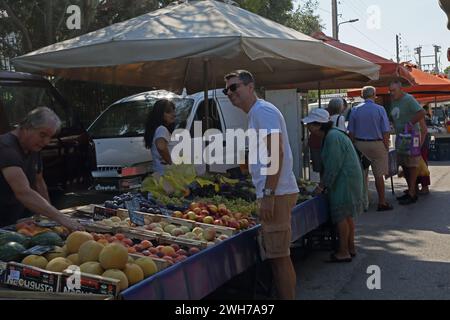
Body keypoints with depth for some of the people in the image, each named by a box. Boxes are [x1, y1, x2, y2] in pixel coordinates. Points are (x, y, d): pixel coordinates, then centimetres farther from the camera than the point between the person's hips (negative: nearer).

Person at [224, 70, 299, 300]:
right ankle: (285, 295, 23)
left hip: (276, 194, -10)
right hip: (273, 194, 10)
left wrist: (268, 195, -22)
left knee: (279, 256, -6)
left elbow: (277, 153, -20)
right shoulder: (255, 114, 20)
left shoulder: (262, 111, -11)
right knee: (277, 254, 15)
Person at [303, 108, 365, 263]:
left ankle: (344, 253, 3)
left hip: (345, 181, -10)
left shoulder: (332, 137, -20)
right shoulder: (332, 135, 13)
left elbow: (333, 166, -21)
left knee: (341, 216, -4)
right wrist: (324, 184, 16)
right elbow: (330, 164, 18)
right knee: (347, 216, 16)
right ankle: (350, 248, 26)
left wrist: (323, 185, -14)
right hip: (347, 179, 10)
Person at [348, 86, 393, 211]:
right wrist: (386, 147, 1)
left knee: (361, 174, 11)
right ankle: (382, 202, 9)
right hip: (377, 144, -2)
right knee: (379, 174, 5)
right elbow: (386, 131, -8)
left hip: (359, 144, 2)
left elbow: (351, 132, 1)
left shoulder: (355, 111, 0)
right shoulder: (380, 109, -7)